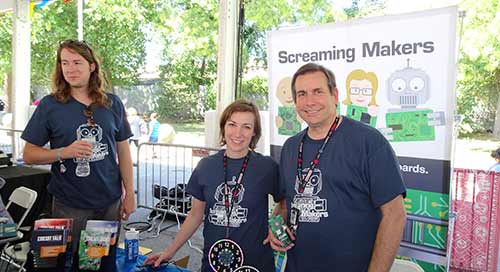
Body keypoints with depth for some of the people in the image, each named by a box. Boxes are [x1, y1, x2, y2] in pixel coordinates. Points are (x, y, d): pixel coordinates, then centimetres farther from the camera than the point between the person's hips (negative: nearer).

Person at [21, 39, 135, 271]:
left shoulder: (112, 104, 2)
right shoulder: (49, 105, -4)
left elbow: (123, 150, 7)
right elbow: (29, 155, -1)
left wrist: (129, 192, 4)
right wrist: (65, 152, -19)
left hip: (110, 202, 2)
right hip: (69, 205, -2)